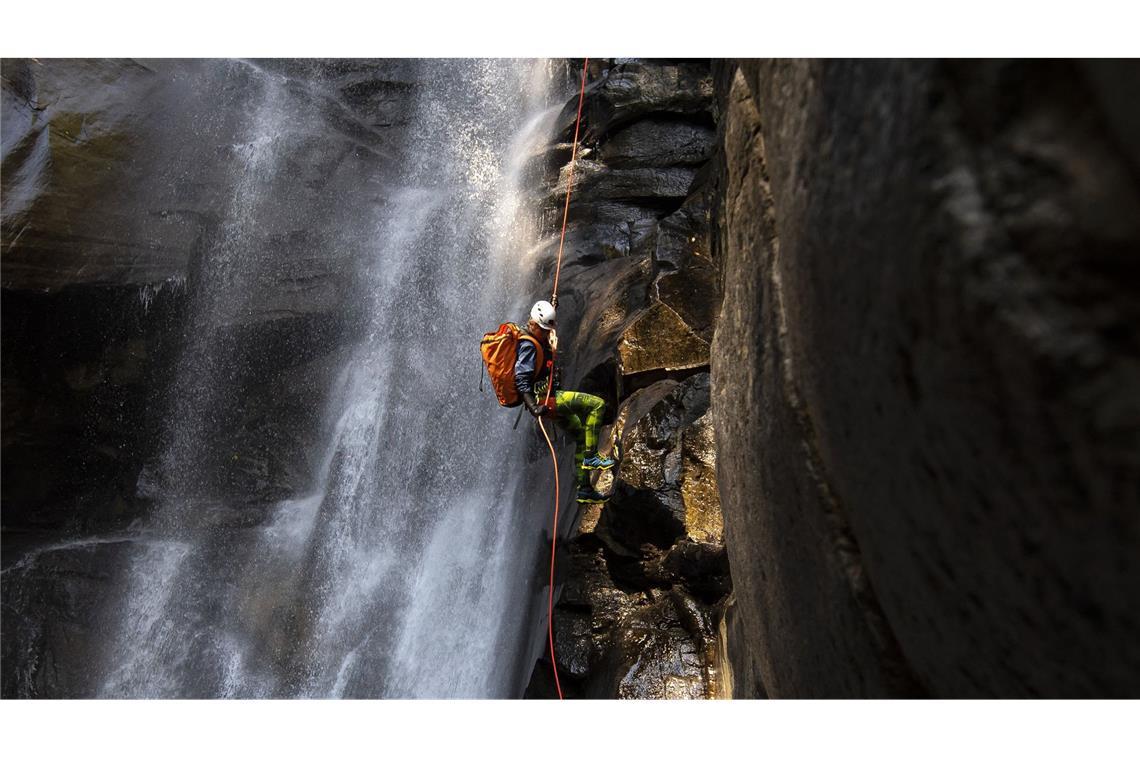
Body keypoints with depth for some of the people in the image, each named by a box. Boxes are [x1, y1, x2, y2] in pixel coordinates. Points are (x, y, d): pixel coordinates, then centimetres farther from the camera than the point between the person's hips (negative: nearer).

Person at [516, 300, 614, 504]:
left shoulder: (538, 342, 14)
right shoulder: (528, 346, -16)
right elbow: (520, 380, -25)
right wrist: (534, 407, -34)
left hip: (550, 398, 11)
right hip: (543, 398, -11)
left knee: (582, 435, 15)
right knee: (597, 404, -17)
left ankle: (584, 489, 20)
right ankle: (591, 456, -12)